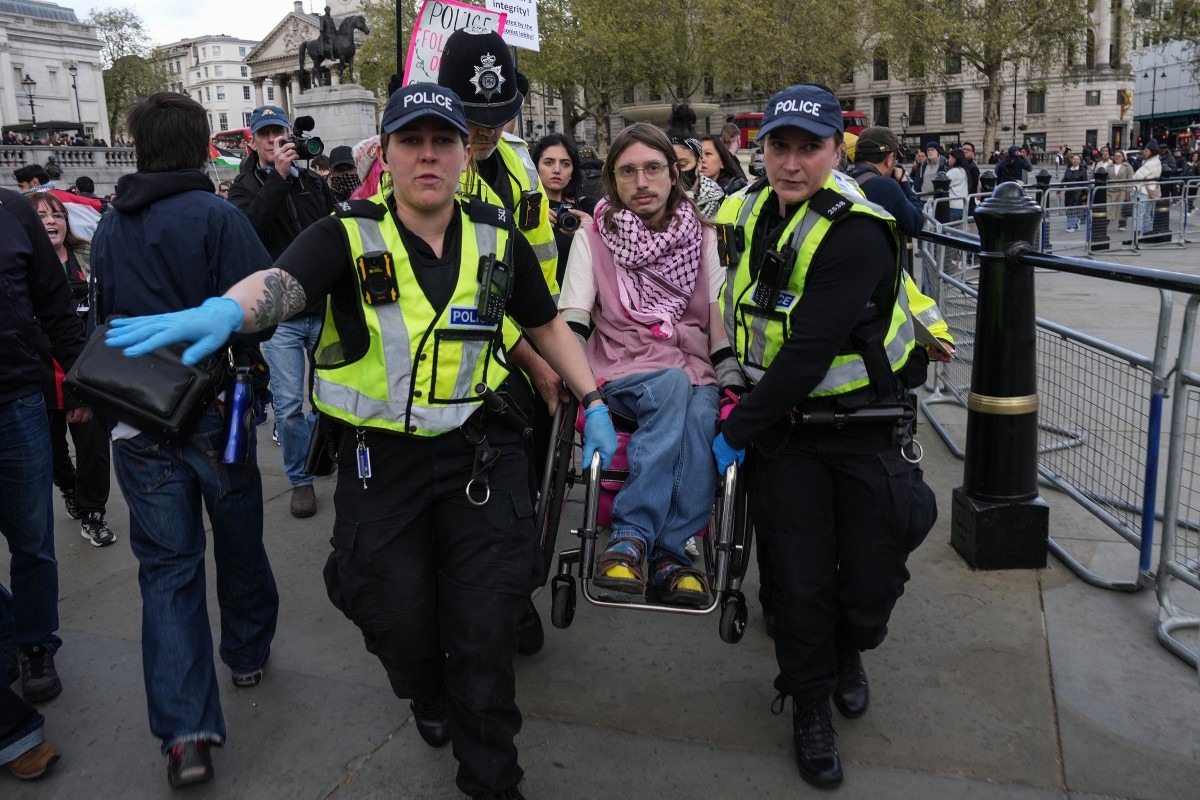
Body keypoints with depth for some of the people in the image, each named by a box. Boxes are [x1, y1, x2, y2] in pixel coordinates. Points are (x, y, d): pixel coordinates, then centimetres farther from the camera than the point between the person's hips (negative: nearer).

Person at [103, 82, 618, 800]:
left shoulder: (498, 240, 1)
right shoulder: (349, 237, -8)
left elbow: (547, 324, 14)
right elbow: (282, 282, -29)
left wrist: (593, 403, 9)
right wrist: (226, 310, -51)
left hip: (481, 456, 1)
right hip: (380, 459, -1)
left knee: (486, 633, 4)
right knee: (398, 626, 12)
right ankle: (427, 698, 50)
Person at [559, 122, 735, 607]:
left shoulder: (703, 238, 16)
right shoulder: (593, 237, 12)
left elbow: (720, 316, 9)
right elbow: (571, 322, 3)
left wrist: (733, 380, -7)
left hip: (695, 372, 2)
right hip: (622, 376, -1)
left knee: (702, 416, -34)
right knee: (675, 385, -36)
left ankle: (632, 538, -32)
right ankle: (667, 554, -37)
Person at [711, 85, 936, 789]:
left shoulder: (856, 234, -20)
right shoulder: (746, 212, 1)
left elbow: (808, 354, -25)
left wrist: (737, 434, -22)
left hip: (864, 424, -3)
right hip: (785, 425, 4)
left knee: (872, 580, 4)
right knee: (803, 584, 3)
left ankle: (849, 652, 41)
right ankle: (812, 709, 28)